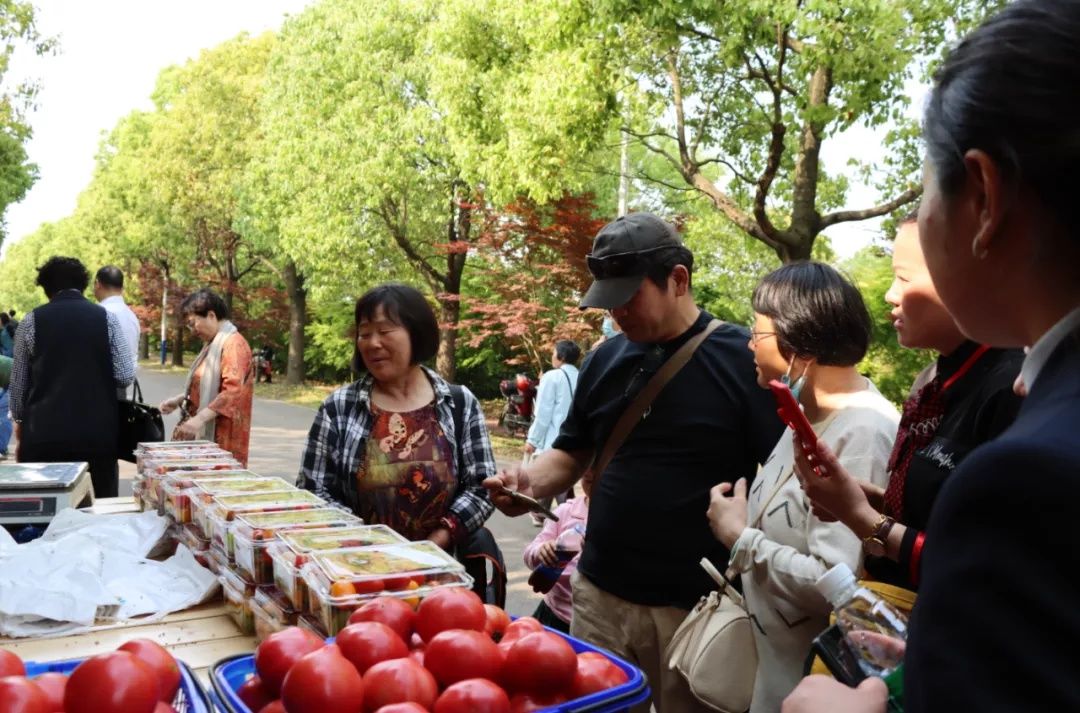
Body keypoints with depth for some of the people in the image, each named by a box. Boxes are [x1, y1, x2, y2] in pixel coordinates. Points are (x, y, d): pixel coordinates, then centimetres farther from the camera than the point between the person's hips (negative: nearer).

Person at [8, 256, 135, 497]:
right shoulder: (107, 319, -1)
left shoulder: (32, 321, 1)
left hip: (45, 431, 1)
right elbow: (125, 377, -5)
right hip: (98, 430, 0)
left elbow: (18, 380, 7)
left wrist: (19, 418, 23)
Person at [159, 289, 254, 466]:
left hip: (222, 435, -9)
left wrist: (200, 418, -30)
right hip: (205, 432, 9)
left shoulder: (234, 343, -14)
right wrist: (180, 399, 12)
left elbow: (232, 391, -25)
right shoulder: (213, 344, 18)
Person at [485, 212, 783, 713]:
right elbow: (572, 452, 14)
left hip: (698, 605, -4)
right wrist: (529, 480, -7)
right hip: (599, 594, 5)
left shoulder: (744, 359, -10)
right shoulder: (605, 359, 6)